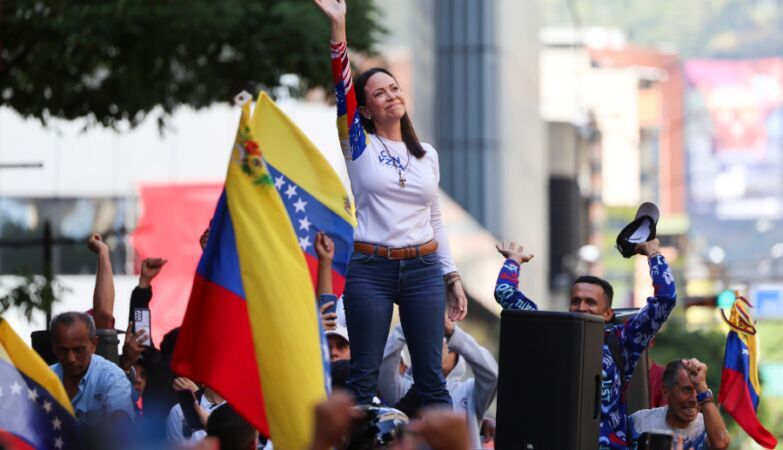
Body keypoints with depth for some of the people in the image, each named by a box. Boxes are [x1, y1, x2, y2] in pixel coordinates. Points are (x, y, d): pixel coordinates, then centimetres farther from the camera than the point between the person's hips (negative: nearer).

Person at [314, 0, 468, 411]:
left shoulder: (427, 155, 13)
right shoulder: (359, 145, 3)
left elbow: (435, 221, 16)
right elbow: (343, 86, -10)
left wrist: (452, 277, 11)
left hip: (423, 270, 3)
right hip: (370, 270, -3)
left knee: (431, 376, 3)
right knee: (363, 376, 0)